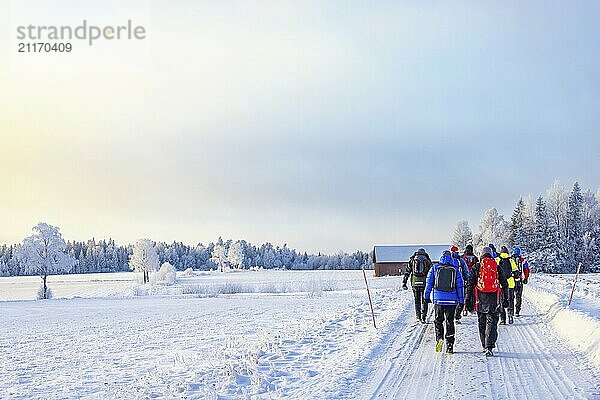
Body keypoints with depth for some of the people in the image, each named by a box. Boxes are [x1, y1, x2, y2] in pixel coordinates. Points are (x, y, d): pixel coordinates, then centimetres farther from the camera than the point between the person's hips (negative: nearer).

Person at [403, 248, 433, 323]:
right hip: (424, 283, -1)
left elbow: (407, 272, 7)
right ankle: (423, 316, -5)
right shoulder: (427, 261, 5)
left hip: (415, 283, 2)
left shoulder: (412, 260, 8)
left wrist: (404, 283, 10)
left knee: (417, 300, 13)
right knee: (424, 300, 5)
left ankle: (418, 317, 15)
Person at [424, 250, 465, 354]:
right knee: (450, 322, 7)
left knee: (438, 320, 13)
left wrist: (427, 296, 11)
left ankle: (439, 338, -10)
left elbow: (429, 282, 3)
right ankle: (450, 346, 6)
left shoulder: (435, 268, 2)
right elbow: (460, 286, 5)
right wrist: (461, 300, 10)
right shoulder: (455, 269, 4)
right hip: (452, 300, 1)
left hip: (438, 299, 0)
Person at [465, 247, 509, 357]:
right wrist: (506, 298, 16)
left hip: (480, 300, 0)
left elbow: (470, 284, 0)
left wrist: (468, 298, 4)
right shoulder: (497, 267, 4)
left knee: (482, 324, 13)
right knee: (491, 323, -2)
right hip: (494, 300, 0)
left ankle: (485, 346, 20)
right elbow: (504, 284, 8)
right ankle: (489, 347, -16)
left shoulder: (477, 267, 2)